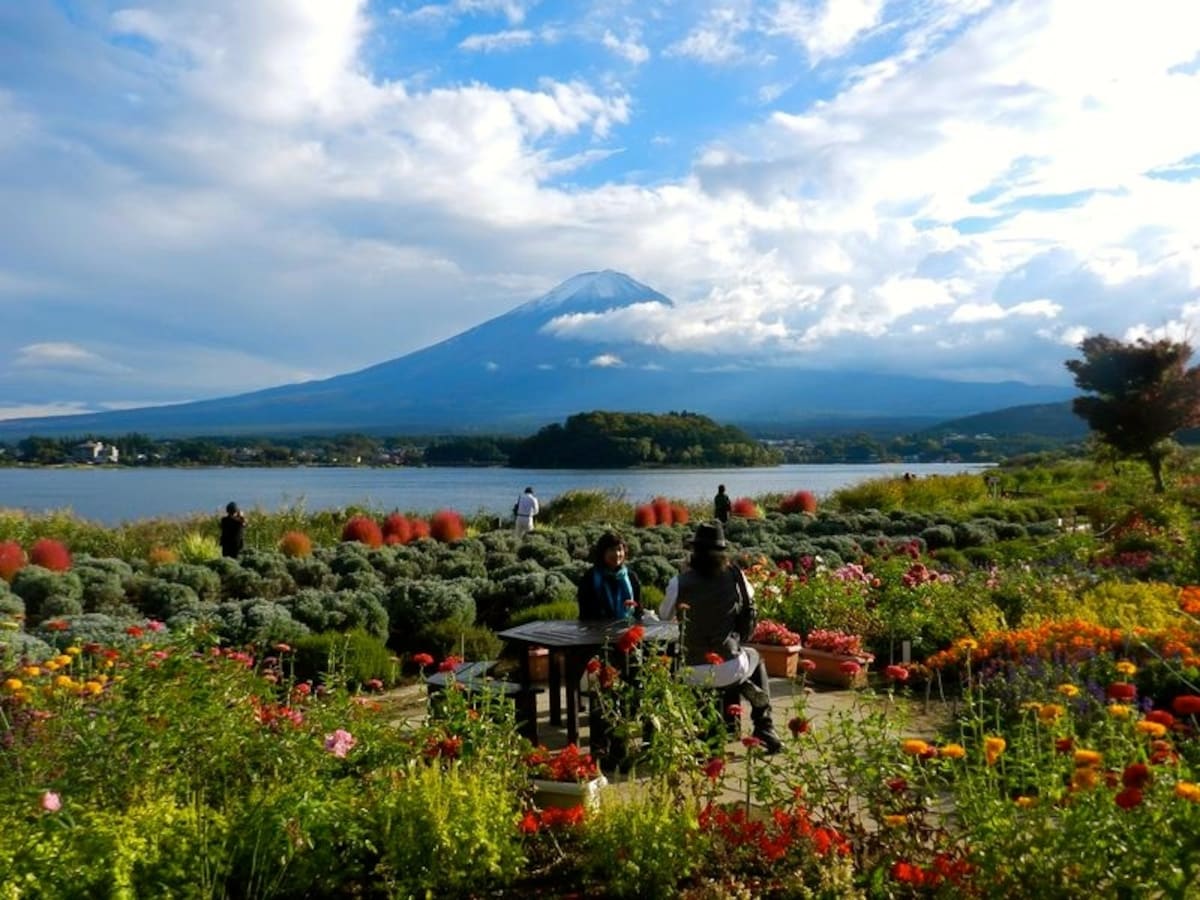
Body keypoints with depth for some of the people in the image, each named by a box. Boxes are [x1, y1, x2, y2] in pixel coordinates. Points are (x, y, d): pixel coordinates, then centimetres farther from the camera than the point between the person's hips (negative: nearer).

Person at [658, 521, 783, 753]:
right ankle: (765, 729, 26)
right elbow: (749, 604, 17)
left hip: (694, 673, -1)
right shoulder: (736, 577, -4)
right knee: (754, 657, 34)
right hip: (730, 668, 1)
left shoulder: (680, 582, -10)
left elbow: (664, 617, 8)